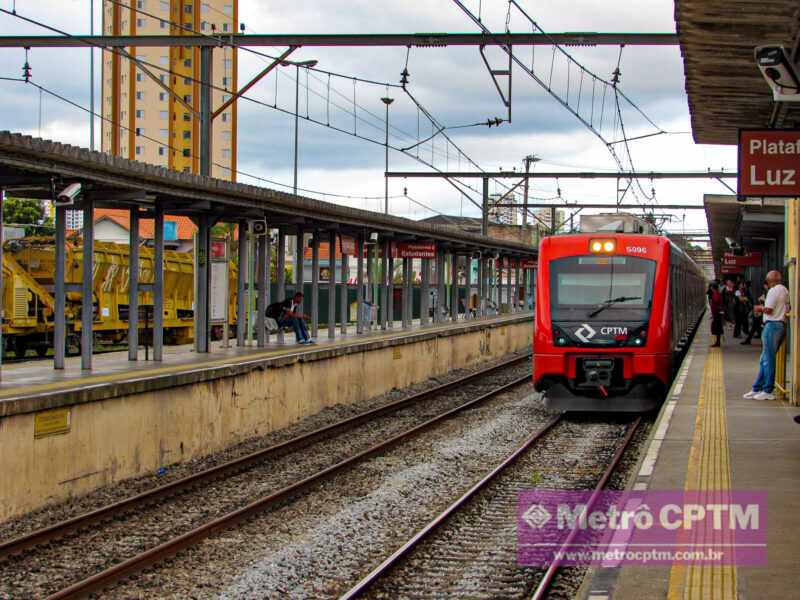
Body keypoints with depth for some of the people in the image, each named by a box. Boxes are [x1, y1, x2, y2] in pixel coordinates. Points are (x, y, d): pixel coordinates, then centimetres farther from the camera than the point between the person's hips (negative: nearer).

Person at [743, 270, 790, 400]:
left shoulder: (773, 291, -11)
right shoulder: (785, 291, 16)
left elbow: (769, 310, -16)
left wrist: (760, 308, 4)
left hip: (772, 325, -9)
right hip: (782, 325, 9)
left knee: (768, 360, -5)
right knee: (765, 360, 13)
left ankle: (767, 391, -4)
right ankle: (756, 389, 15)